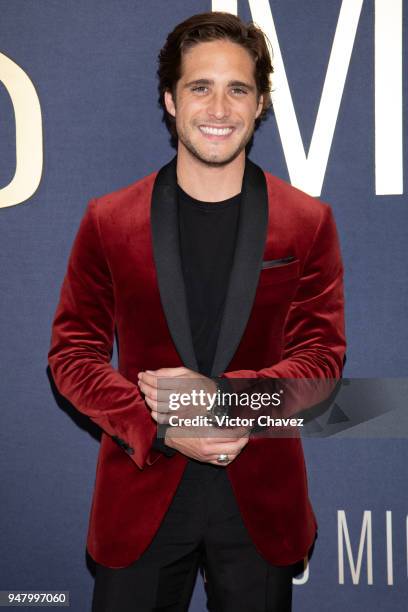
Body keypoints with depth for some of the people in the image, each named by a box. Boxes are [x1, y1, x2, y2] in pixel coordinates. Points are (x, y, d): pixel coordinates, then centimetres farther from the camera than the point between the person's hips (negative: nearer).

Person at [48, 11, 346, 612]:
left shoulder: (307, 223, 1)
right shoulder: (108, 220, 0)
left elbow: (323, 357, 0)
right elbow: (72, 353, 0)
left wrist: (222, 394, -17)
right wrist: (161, 430, -15)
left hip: (262, 501, 1)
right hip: (141, 498, 0)